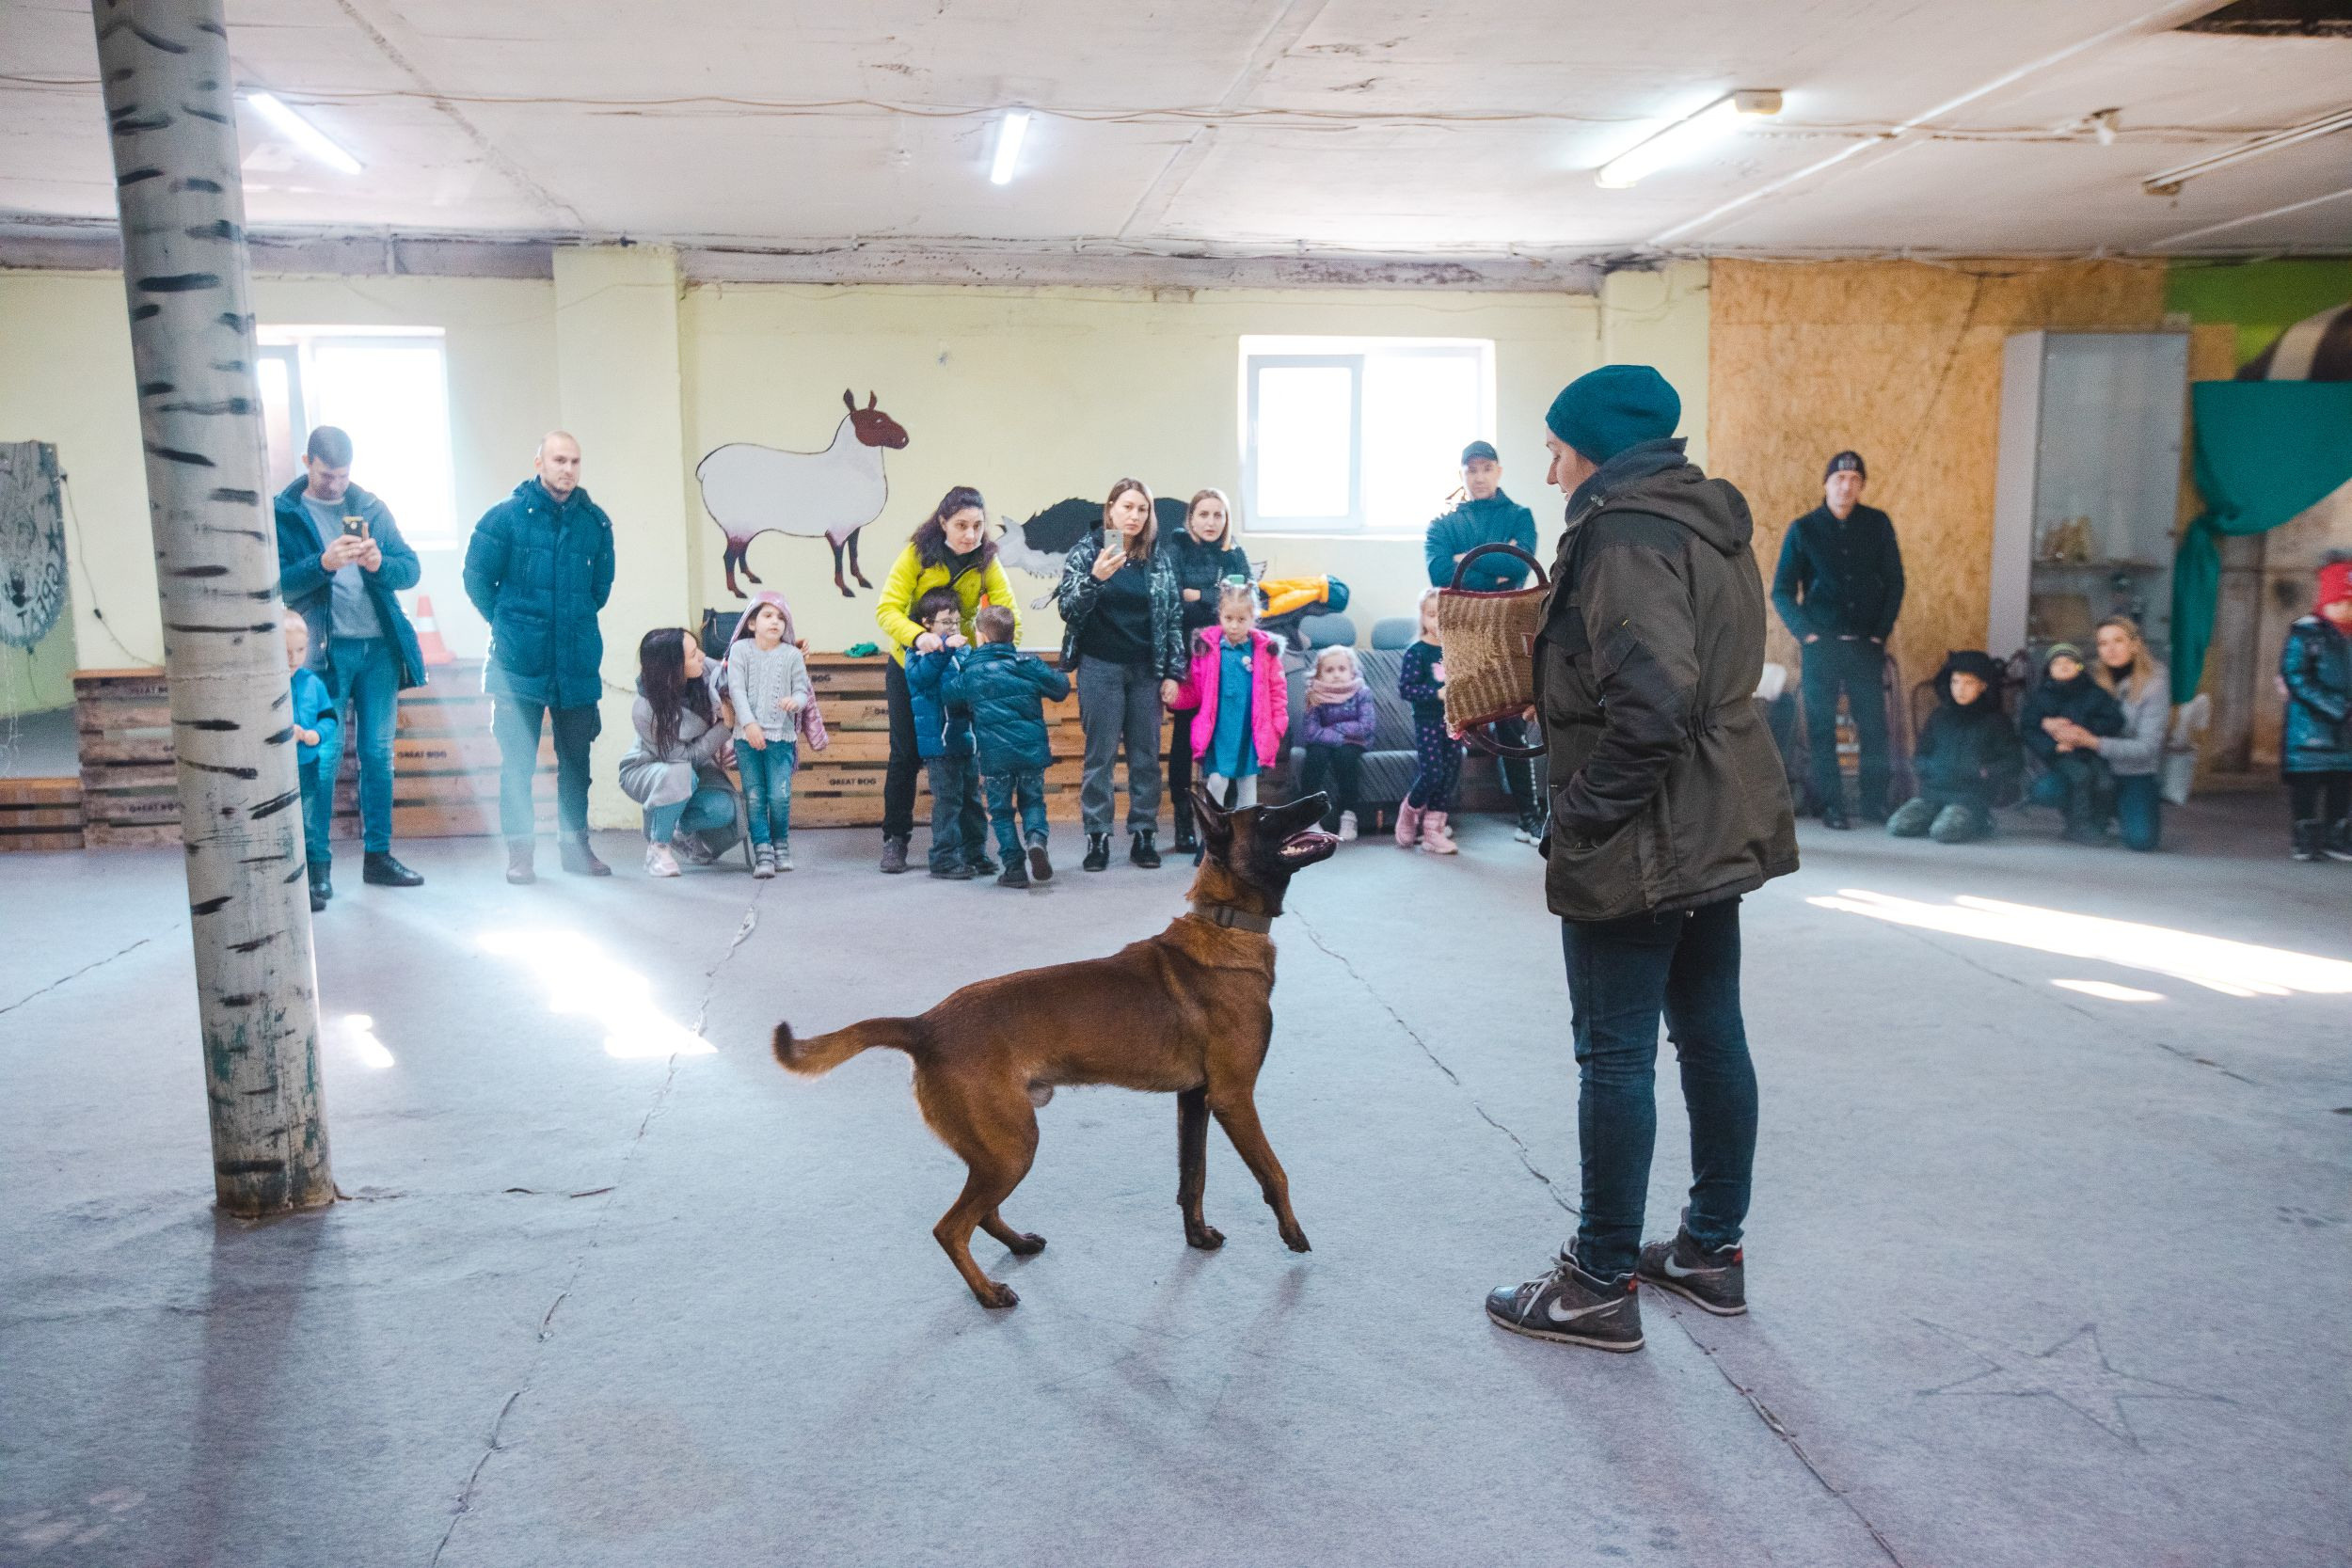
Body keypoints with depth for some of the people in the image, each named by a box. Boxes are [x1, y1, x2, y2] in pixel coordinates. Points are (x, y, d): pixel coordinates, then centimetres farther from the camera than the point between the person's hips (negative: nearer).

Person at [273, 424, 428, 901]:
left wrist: (380, 563, -17)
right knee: (324, 756, -5)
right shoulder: (283, 514, 2)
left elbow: (411, 570, 4)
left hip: (380, 647, 3)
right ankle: (317, 865, 2)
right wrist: (323, 563, -25)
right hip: (325, 650, -3)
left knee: (378, 754, 8)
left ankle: (378, 856, 16)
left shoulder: (370, 507, 11)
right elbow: (280, 582, -8)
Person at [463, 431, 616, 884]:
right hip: (520, 663, -3)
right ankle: (518, 852, 10)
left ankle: (576, 846, 21)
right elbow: (477, 577, 2)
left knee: (576, 759, 10)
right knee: (518, 762, 2)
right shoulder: (507, 516, -4)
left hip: (578, 663, 3)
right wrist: (509, 624, 5)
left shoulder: (595, 521, 4)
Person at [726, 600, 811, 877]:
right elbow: (737, 689, -4)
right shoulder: (740, 650, 3)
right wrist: (749, 723, -14)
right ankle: (762, 853, 5)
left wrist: (795, 701, -23)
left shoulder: (792, 655, 5)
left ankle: (781, 845, 14)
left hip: (781, 735, 0)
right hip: (747, 736, 0)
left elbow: (803, 690, 2)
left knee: (780, 795, -7)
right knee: (754, 797, -1)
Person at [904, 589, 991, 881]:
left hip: (967, 737, 7)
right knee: (947, 800, -6)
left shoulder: (961, 650, 13)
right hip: (939, 741, -7)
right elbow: (918, 676, -28)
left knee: (971, 799, 13)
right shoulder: (921, 652, -7)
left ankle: (974, 854, 23)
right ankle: (944, 859, 1)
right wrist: (943, 650, -38)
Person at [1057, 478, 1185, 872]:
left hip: (1146, 670, 2)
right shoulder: (1086, 552, -1)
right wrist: (1095, 578, -25)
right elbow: (1069, 608, -7)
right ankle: (1098, 838, 4)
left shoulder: (1159, 559, 5)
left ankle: (1143, 835, 12)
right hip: (1100, 668, -2)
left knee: (1146, 755, 5)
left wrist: (1173, 673, 1)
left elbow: (1174, 618, 7)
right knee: (1101, 754, 0)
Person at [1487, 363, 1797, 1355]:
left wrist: (1581, 815, -18)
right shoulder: (1708, 522, 13)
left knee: (1615, 1056, -1)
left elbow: (1650, 702, -28)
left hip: (1642, 840, -10)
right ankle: (1713, 1250, 29)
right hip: (1717, 827, 10)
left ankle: (1602, 1286, 10)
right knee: (1711, 1035, 16)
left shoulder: (1625, 534, -17)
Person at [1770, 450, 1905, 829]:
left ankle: (1876, 803, 10)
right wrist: (1805, 634, -8)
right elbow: (1781, 591, 2)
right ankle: (1831, 806, 5)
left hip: (1866, 645, 1)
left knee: (1873, 725, -1)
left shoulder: (1878, 524, 5)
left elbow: (1895, 583, 8)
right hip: (1821, 645, -1)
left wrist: (1881, 632, 1)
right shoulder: (1803, 529, 1)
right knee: (1822, 727, -1)